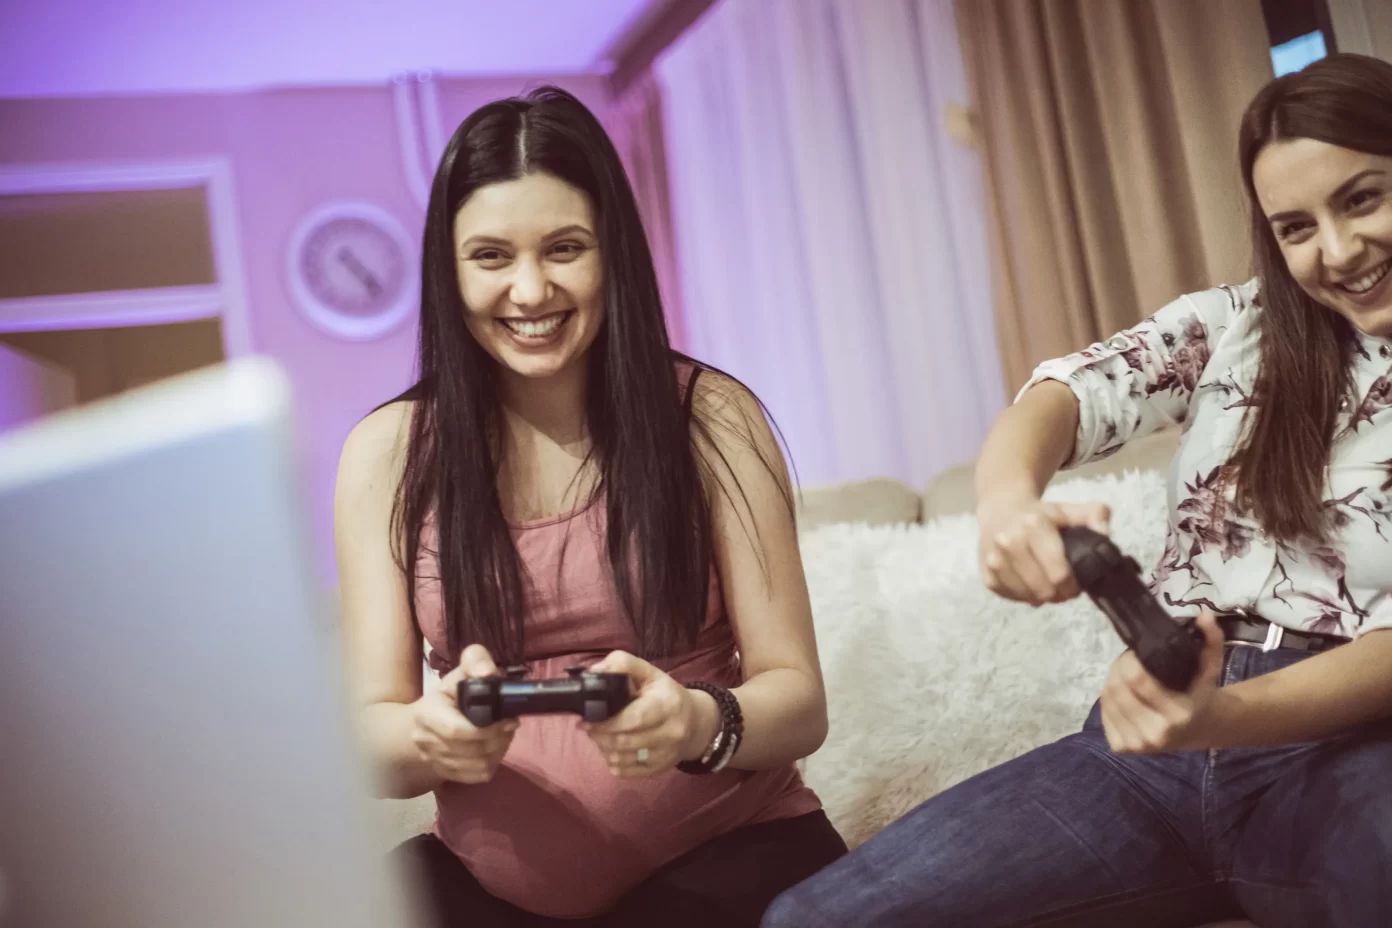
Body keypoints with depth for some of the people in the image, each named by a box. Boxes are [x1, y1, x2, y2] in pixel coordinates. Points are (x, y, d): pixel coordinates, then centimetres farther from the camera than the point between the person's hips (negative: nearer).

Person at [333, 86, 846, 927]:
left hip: (723, 854, -1)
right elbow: (371, 734, 0)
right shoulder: (388, 454, 1)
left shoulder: (711, 418, -2)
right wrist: (433, 738, -23)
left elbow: (798, 698, -4)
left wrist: (702, 724, -26)